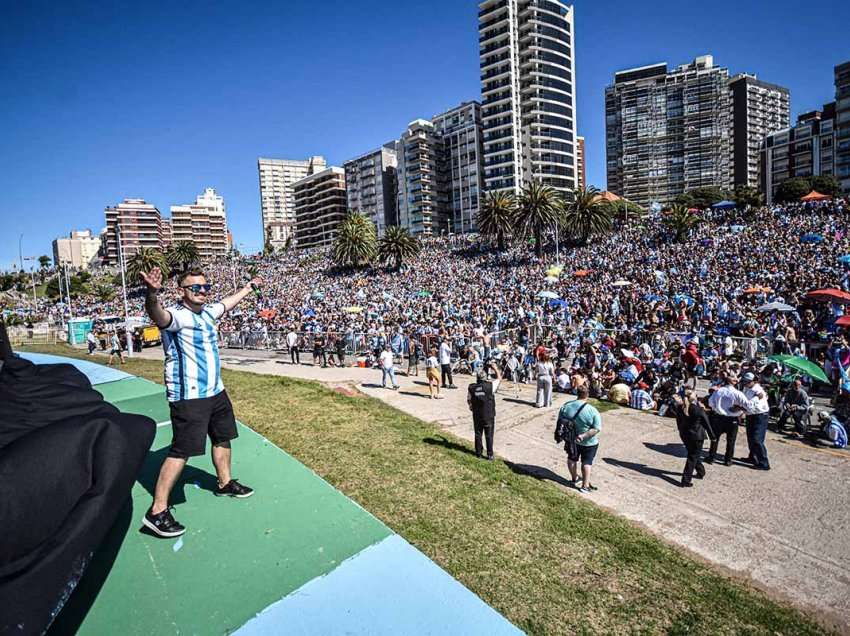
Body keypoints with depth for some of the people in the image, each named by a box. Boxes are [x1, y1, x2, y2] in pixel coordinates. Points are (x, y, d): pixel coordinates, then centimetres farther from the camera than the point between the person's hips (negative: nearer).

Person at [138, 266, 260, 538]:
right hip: (188, 397, -9)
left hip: (216, 391, 9)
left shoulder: (207, 311, 8)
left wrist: (248, 288, 43)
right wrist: (151, 294, -63)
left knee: (223, 438, 21)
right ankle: (157, 511, 4)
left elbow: (227, 303, 29)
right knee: (181, 451, -9)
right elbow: (158, 315, -41)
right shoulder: (176, 315, -17)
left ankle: (225, 483, 41)